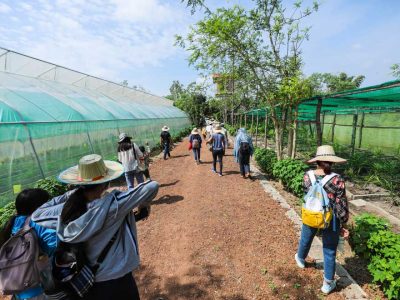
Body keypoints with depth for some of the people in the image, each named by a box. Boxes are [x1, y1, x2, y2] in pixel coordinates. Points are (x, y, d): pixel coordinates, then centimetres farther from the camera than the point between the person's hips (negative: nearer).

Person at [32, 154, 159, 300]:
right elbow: (152, 186, -26)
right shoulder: (113, 204, -28)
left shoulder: (67, 210, -16)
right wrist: (142, 204, -7)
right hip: (117, 282, -4)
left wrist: (67, 195, 0)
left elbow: (36, 215, 4)